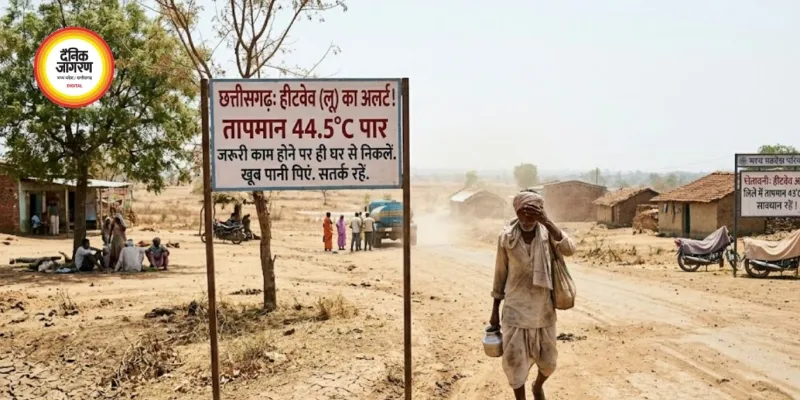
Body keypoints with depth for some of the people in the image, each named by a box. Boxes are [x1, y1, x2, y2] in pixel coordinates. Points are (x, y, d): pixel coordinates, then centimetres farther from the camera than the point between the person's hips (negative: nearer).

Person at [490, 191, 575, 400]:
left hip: (543, 310, 2)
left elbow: (569, 249, -28)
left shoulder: (548, 232, -8)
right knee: (515, 363, 2)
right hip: (515, 311, -1)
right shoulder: (506, 236, -10)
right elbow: (500, 274, 0)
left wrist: (546, 222, -37)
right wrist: (495, 311, 4)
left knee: (548, 361, 17)